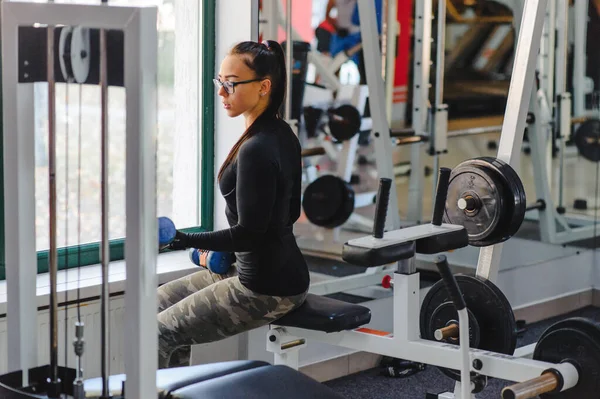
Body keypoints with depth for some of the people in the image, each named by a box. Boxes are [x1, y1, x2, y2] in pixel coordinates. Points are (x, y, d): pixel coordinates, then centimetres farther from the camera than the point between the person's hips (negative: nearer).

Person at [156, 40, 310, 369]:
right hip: (279, 270, 10)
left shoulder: (257, 150, -23)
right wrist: (222, 249, 16)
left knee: (160, 335, -5)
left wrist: (185, 241, -26)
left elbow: (249, 232, -23)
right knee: (161, 302, 18)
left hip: (266, 289, -10)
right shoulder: (282, 136, 6)